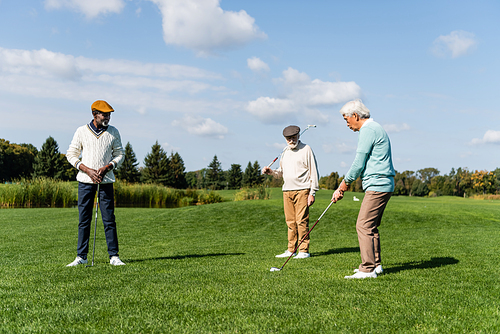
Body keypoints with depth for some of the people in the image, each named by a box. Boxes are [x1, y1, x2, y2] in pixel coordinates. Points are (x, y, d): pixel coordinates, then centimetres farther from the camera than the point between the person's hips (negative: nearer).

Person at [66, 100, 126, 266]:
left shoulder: (113, 132, 5)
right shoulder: (81, 131, 2)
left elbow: (119, 154, 10)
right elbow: (71, 154, 4)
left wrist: (106, 167, -8)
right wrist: (88, 170, -10)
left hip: (106, 180, 0)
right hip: (85, 180, 0)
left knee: (109, 219, -1)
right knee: (84, 220, 3)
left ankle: (114, 256, 3)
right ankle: (81, 256, 11)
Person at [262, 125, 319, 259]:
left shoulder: (306, 149, 0)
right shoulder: (285, 151, 19)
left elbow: (313, 172, -3)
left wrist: (312, 192, -9)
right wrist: (271, 172, 5)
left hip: (302, 190, -6)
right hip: (287, 191, 6)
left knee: (301, 221, -8)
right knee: (290, 221, 6)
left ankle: (304, 250, -3)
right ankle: (291, 250, 11)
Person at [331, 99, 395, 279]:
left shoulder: (368, 130, -12)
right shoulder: (374, 128, 20)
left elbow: (359, 163, -14)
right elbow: (362, 163, 22)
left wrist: (345, 183, 0)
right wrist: (343, 185, 18)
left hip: (377, 186, -10)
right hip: (383, 185, 10)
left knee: (364, 225, -9)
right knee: (371, 226, 15)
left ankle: (368, 269, -8)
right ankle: (375, 264, 21)